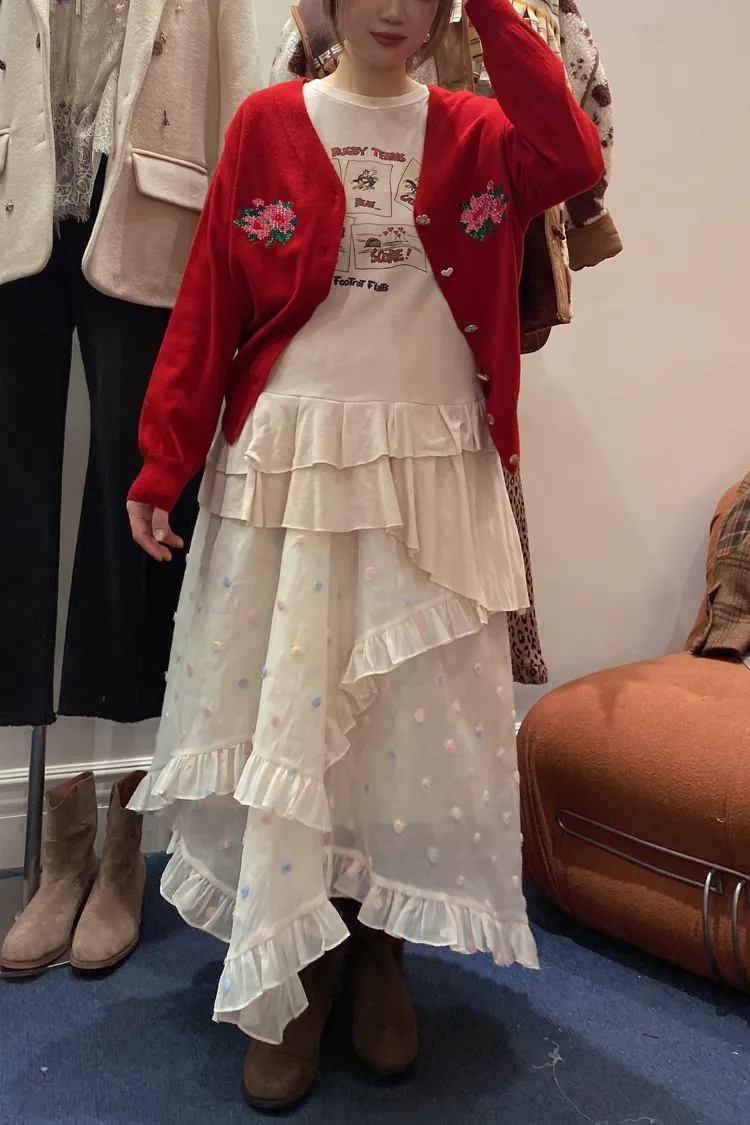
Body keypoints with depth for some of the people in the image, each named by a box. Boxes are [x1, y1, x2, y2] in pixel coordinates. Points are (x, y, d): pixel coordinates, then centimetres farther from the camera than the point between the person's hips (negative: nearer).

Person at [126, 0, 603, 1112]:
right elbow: (207, 304, 1)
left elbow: (574, 163, -10)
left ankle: (381, 954, 27)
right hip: (288, 465, -1)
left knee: (417, 718, 6)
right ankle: (291, 976, 22)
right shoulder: (267, 124, 6)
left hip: (433, 475, 2)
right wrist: (161, 466, -3)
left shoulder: (474, 131, 11)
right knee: (283, 710, 3)